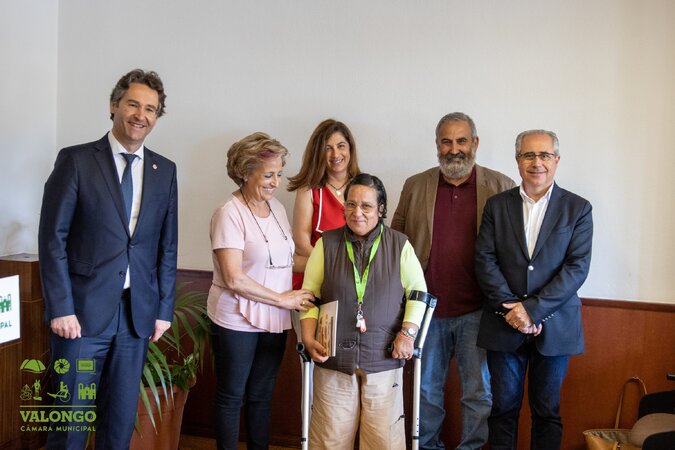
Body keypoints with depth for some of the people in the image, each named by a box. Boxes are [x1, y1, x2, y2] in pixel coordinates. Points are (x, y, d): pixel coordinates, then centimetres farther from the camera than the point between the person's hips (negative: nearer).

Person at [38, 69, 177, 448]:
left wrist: (164, 309, 6)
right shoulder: (76, 160, -3)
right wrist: (60, 308, -11)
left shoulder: (165, 170, 7)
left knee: (122, 419, 13)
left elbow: (168, 245, 9)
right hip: (83, 310, -3)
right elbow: (53, 238, -6)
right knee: (71, 418, 6)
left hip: (138, 313, 3)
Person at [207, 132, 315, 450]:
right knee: (231, 396, 11)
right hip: (236, 320, -6)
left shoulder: (277, 208, 7)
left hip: (274, 320, 6)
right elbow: (234, 278, -20)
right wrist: (281, 299, -15)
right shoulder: (229, 213, -14)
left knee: (261, 395, 17)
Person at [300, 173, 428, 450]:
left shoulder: (400, 245, 4)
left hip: (384, 358, 0)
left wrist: (408, 333, -5)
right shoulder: (326, 243, 5)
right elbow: (310, 295, 6)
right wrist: (308, 338, -4)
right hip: (334, 356, 1)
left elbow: (418, 292, 7)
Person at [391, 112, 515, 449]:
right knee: (427, 389, 16)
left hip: (477, 310, -2)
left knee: (479, 391, 9)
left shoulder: (500, 187, -1)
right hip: (427, 308, 2)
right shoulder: (415, 186, 5)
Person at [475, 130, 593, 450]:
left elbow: (578, 267, -7)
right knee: (503, 408, 10)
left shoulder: (578, 209, 1)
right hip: (504, 326, 1)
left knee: (547, 411, 11)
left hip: (554, 326, -1)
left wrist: (534, 309, -16)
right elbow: (484, 259, -3)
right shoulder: (497, 205, 4)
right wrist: (511, 308, -14)